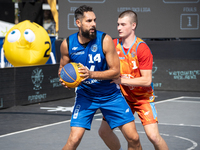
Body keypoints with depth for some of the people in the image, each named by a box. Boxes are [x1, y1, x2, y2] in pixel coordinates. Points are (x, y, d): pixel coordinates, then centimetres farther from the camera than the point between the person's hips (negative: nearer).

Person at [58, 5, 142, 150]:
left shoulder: (105, 40, -16)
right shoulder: (67, 44, -10)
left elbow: (116, 71, -15)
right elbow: (63, 67, 8)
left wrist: (91, 74, -29)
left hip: (110, 94, 0)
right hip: (85, 94, 0)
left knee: (134, 138, -2)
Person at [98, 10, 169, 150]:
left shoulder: (142, 49, -20)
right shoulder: (113, 44, -5)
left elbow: (147, 80, -25)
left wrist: (121, 80, -28)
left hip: (142, 97, -5)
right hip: (122, 96, 5)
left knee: (153, 136, -18)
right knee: (104, 131, 3)